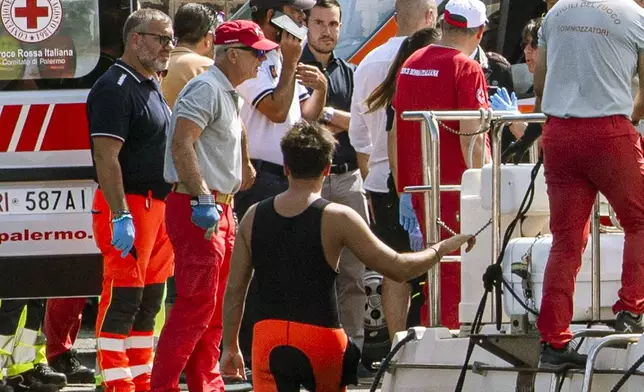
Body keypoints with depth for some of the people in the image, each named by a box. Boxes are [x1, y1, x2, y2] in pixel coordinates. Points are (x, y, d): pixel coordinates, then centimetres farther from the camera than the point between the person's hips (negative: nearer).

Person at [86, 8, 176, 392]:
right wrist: (120, 216, -26)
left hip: (157, 203, 10)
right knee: (122, 298, -8)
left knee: (149, 299, 12)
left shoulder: (152, 85, 17)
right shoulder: (115, 88, -14)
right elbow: (106, 157, -20)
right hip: (128, 204, -10)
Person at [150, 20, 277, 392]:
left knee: (215, 306, 13)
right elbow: (181, 145, -23)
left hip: (219, 208, 10)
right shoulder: (206, 89, -13)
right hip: (198, 209, -10)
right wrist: (202, 199, -27)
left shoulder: (228, 94, 19)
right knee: (196, 305, -13)